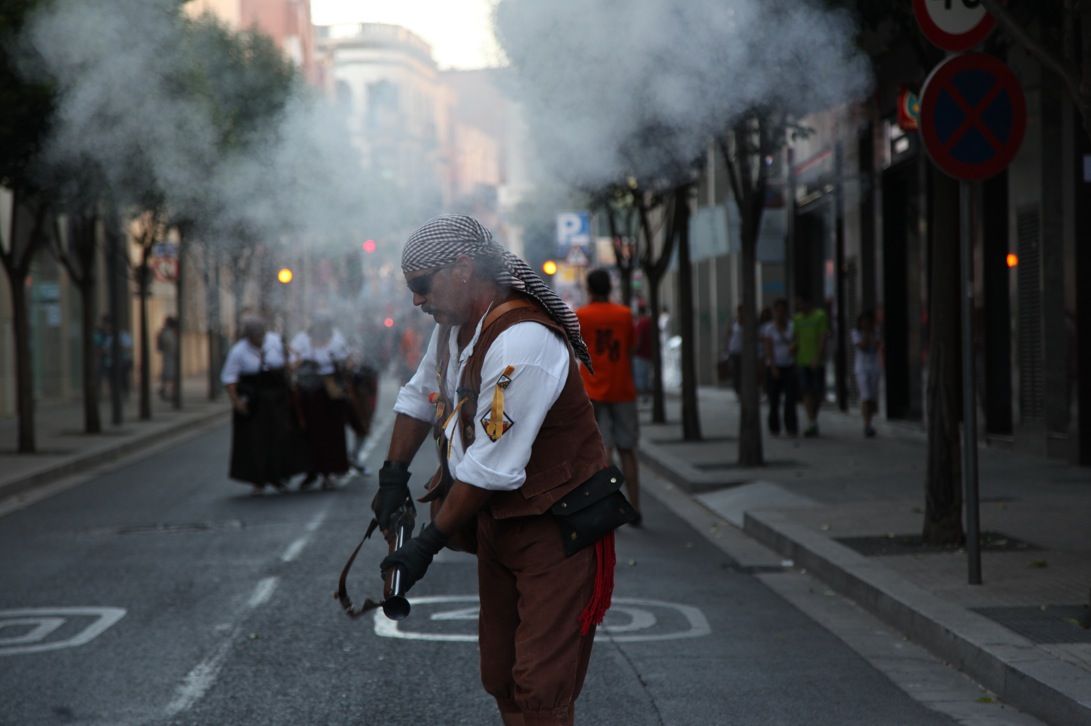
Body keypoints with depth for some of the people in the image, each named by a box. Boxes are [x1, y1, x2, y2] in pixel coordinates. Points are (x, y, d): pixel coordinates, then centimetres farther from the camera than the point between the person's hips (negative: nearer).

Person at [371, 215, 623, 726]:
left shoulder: (521, 342, -27)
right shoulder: (452, 328, 3)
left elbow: (491, 468, -25)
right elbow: (418, 398, 21)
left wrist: (428, 544, -18)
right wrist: (393, 478, 11)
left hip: (556, 530, -9)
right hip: (496, 522, 9)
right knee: (499, 678, 14)